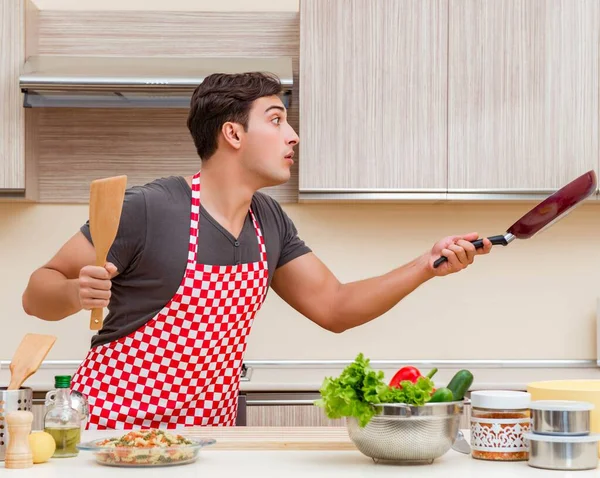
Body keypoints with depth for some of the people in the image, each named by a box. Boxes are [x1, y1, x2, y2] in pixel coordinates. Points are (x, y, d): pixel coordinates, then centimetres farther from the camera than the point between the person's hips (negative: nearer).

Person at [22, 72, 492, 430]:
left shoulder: (269, 222, 4)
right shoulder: (147, 209, -17)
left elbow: (334, 307, 10)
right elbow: (37, 293, -11)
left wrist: (427, 266, 0)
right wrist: (76, 293, -34)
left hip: (208, 433, 6)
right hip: (115, 424, -5)